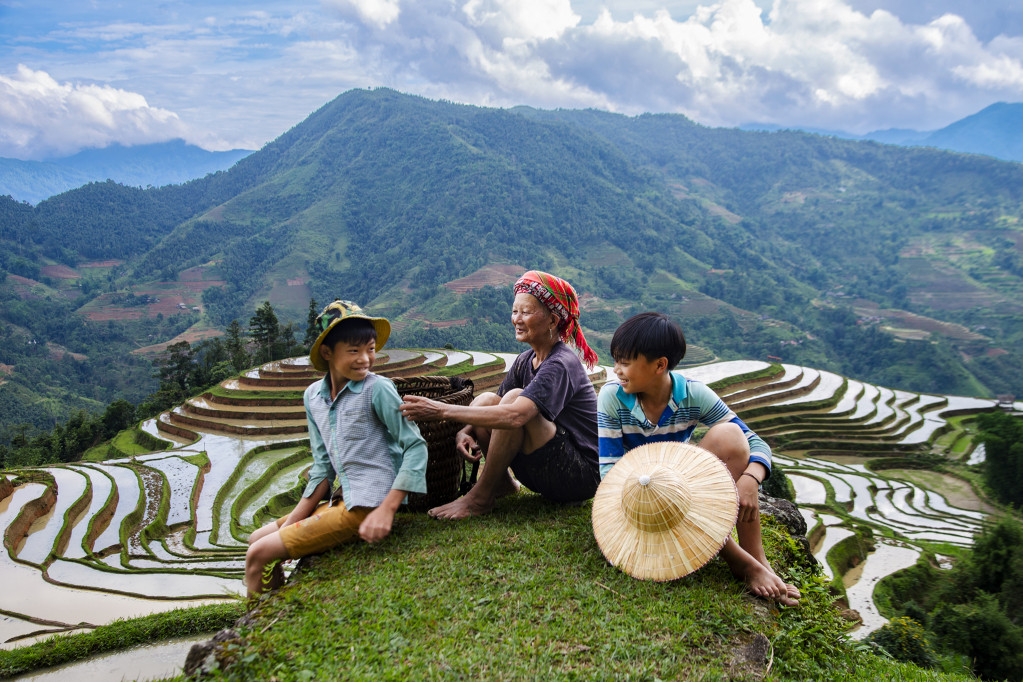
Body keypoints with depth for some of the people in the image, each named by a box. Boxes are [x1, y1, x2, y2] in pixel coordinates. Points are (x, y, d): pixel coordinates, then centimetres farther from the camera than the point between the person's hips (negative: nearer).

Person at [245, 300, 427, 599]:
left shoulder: (378, 389, -14)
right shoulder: (313, 396, 6)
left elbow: (415, 446, -15)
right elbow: (324, 467, 10)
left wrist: (386, 510, -20)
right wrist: (293, 521, 3)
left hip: (368, 506, -7)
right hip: (342, 500, 7)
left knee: (259, 555, -4)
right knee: (258, 539, 17)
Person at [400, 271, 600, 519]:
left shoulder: (561, 365, -20)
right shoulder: (526, 360, 6)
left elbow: (514, 416, -35)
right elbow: (494, 411, 7)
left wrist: (443, 410, -34)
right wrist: (466, 431, -16)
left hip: (584, 476, -8)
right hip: (545, 475, 8)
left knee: (515, 397, -26)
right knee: (486, 399, -4)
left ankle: (480, 497, -14)